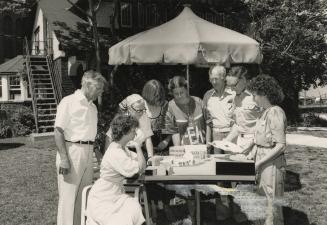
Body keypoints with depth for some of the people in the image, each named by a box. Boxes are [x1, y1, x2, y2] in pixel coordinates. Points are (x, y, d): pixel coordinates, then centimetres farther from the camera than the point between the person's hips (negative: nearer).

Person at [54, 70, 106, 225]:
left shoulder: (92, 107, 14)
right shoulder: (69, 102, -9)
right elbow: (58, 131, -13)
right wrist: (64, 158, -19)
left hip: (88, 152, 8)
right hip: (72, 151, -7)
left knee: (84, 194, 13)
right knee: (68, 195, -2)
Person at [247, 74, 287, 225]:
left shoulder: (275, 113, -18)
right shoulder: (266, 112, 9)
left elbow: (280, 146, -21)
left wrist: (260, 162, -19)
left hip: (272, 163, -9)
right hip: (262, 161, 9)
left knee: (272, 202, 3)